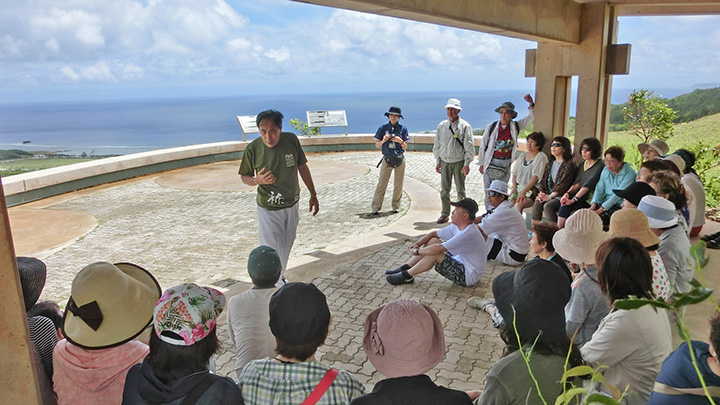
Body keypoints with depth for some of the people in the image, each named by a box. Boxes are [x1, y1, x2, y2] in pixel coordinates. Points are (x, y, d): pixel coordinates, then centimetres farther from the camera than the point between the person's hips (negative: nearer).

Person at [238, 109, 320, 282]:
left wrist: (313, 195, 8)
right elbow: (244, 176, -3)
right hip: (269, 209, -4)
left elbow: (302, 167, 3)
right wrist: (258, 180, -27)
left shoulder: (291, 140, -11)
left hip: (292, 205, 4)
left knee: (286, 247, 20)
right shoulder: (253, 149, -18)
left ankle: (280, 276, 44)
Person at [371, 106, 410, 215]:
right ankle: (375, 207, -4)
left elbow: (405, 147, 4)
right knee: (381, 183, -6)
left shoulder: (403, 129, 5)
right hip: (387, 159, -1)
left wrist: (400, 141, -15)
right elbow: (377, 145, 5)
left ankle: (396, 206, 18)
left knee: (398, 184, 5)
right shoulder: (383, 128, 4)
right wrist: (383, 140, -14)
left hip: (399, 159, 1)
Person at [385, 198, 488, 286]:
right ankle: (405, 268, 4)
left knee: (434, 254, -23)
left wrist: (417, 251, -16)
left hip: (468, 276, -10)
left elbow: (437, 249, -30)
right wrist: (418, 244, -5)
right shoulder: (456, 227, 2)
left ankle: (407, 276, -7)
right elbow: (434, 233, 11)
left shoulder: (468, 234, -28)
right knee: (433, 240, 3)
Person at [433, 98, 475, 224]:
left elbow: (469, 147, -4)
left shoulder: (465, 126, -3)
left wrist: (466, 164, -9)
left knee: (460, 190, 2)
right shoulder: (441, 125, 8)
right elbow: (437, 145, 13)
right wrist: (437, 162, 9)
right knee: (444, 190, 3)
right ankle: (445, 214, 13)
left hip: (459, 162, -3)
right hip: (444, 162, 3)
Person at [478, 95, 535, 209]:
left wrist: (531, 104, -5)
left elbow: (530, 118, 11)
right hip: (491, 162, -1)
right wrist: (481, 163, 4)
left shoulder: (515, 126, 1)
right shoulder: (491, 126, -4)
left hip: (506, 163, 1)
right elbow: (483, 145, 2)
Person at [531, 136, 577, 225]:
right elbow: (544, 180, 15)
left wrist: (550, 196, -18)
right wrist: (542, 193, -3)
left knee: (548, 206, -31)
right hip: (548, 194, 6)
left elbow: (564, 184, -13)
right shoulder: (550, 164, 19)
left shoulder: (570, 164, -5)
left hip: (561, 196, -6)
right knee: (537, 203, -22)